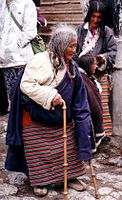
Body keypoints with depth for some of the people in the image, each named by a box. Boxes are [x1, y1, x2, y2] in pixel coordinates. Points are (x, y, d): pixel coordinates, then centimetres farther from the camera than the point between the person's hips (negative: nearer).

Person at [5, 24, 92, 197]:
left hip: (63, 120, 6)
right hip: (37, 120, -6)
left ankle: (70, 176, 32)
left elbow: (78, 97, 8)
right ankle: (39, 181, 25)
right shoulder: (40, 61, -18)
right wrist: (49, 95, -29)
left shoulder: (72, 67, 3)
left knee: (69, 149, 13)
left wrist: (83, 117, 4)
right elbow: (26, 85, -22)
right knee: (40, 153, 6)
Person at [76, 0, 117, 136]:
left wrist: (104, 58, -17)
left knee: (102, 104, -2)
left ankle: (105, 131, 9)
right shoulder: (81, 30, 2)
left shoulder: (107, 32, 0)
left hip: (101, 73, -1)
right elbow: (75, 50, 5)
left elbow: (113, 51, 2)